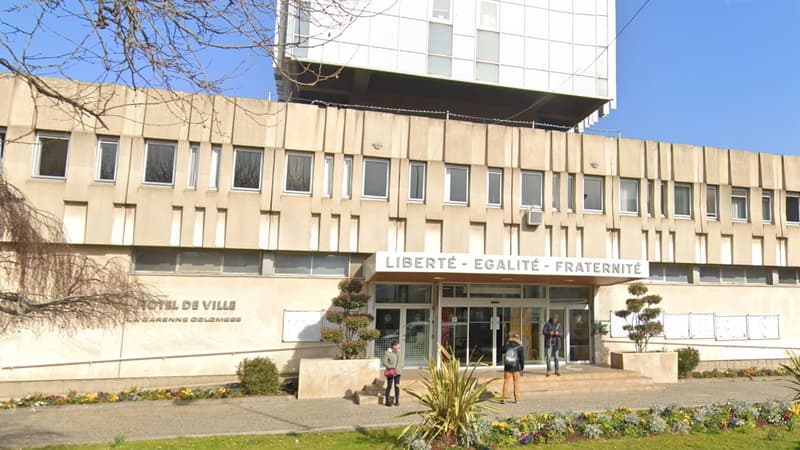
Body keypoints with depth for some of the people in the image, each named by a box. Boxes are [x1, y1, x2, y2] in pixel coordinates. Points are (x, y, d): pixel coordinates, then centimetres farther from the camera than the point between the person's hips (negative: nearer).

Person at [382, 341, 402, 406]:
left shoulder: (398, 352, 6)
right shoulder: (387, 353, -10)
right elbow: (385, 363, -9)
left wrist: (401, 367, 1)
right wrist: (391, 367, -19)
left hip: (397, 372, 4)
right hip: (390, 373, -4)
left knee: (397, 386, 7)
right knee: (389, 386, 1)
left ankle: (397, 401, 16)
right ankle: (387, 401, 13)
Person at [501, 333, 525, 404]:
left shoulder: (507, 344, -1)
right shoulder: (519, 347, -6)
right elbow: (522, 358, -3)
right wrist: (522, 367, 8)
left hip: (507, 367, 1)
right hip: (516, 368, -1)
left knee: (506, 382, 5)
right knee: (516, 383, 9)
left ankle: (504, 398, 3)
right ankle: (516, 399, 11)